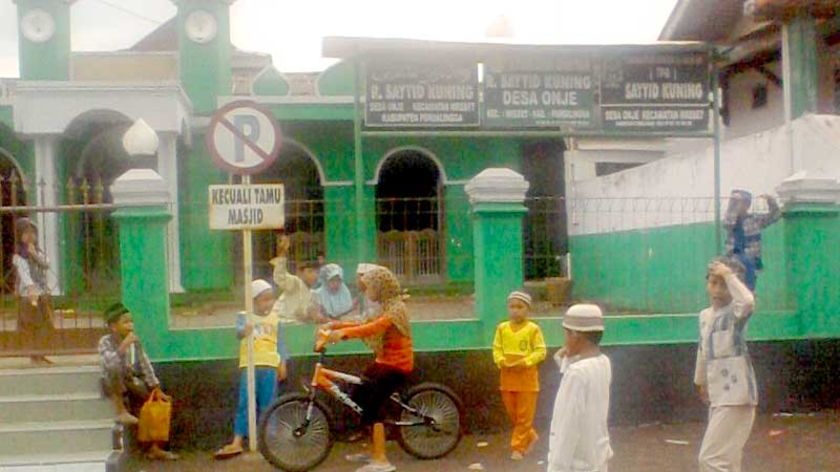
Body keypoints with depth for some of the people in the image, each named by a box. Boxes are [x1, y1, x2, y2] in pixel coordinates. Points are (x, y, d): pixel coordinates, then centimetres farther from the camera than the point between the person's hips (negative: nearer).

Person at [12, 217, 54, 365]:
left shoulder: (38, 252, 10)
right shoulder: (19, 256, -10)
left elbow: (46, 265, -5)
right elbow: (24, 273, -24)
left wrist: (35, 255, -17)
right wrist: (31, 288, -40)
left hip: (43, 294, 6)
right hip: (28, 295, -6)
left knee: (46, 326, 7)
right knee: (29, 327, -1)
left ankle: (40, 355, 18)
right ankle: (33, 356, 6)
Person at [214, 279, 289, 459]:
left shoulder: (275, 318, 11)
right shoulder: (244, 316, 4)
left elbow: (280, 342, 13)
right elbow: (238, 331, -15)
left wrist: (283, 363, 6)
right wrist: (245, 330, -38)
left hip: (269, 366, 2)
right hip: (249, 365, -2)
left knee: (267, 406, 5)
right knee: (245, 404, -4)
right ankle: (236, 443, -4)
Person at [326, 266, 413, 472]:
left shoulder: (396, 309, -17)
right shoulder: (386, 307, 16)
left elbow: (372, 328, -34)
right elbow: (366, 326, 8)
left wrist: (344, 332, -43)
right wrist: (337, 325, -3)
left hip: (396, 365, -10)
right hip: (384, 362, 10)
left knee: (370, 407, -17)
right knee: (357, 400, 12)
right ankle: (374, 450, 23)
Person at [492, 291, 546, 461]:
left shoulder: (533, 329, -8)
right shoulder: (502, 328, 3)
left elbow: (540, 351, -9)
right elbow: (497, 348, 5)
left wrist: (526, 362, -22)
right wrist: (501, 361, -14)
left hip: (526, 376, -4)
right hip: (507, 376, 4)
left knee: (524, 416, 0)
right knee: (512, 414, 13)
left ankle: (518, 447, 8)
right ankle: (530, 436, 34)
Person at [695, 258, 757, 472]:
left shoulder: (735, 313, -13)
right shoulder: (705, 315, 10)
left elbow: (747, 301, -38)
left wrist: (729, 276, -27)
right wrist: (700, 381, 35)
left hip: (735, 397, -8)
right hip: (717, 396, 9)